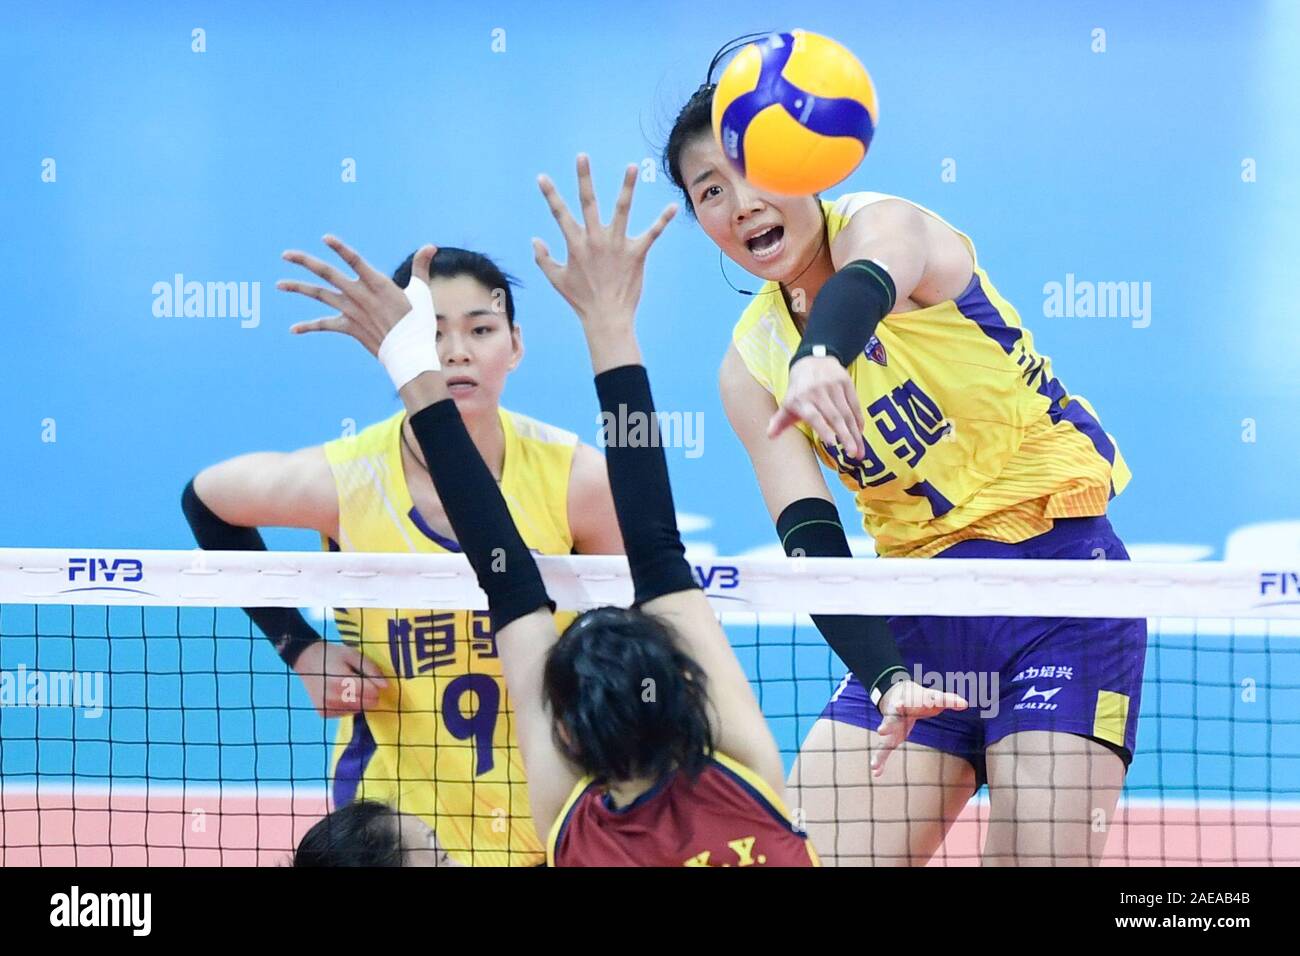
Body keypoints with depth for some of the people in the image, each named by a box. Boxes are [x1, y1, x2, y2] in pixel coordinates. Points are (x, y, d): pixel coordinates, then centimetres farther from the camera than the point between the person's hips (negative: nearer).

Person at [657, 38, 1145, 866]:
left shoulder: (881, 223, -9)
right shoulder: (751, 366, 4)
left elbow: (865, 287, -35)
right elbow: (811, 541, -6)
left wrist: (820, 357, -59)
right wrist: (886, 678, -24)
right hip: (921, 608, 5)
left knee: (1044, 854, -14)